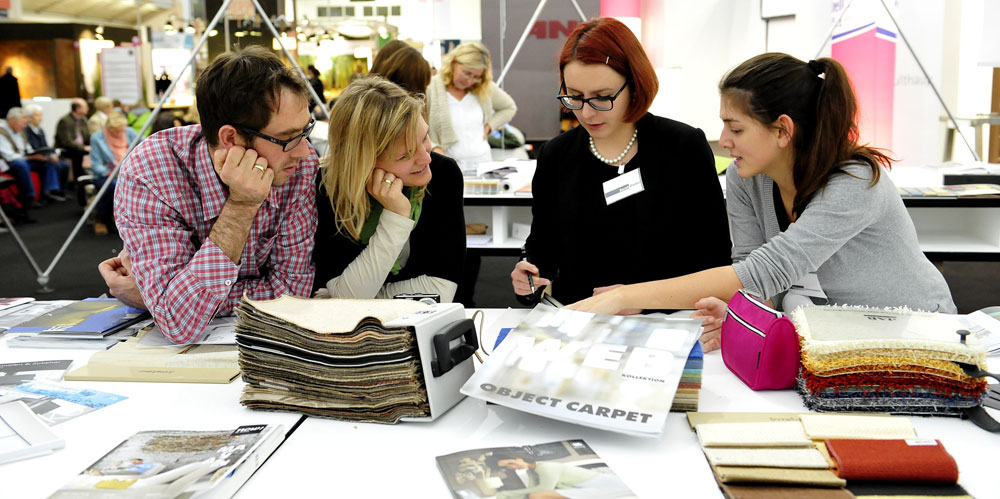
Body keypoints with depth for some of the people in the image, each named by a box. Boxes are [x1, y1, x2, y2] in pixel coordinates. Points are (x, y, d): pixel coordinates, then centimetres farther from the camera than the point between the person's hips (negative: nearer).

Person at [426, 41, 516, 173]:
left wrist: (489, 126, 10)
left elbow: (509, 108, 27)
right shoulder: (429, 89, -3)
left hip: (482, 163, 3)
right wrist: (434, 148, -20)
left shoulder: (486, 88, 10)